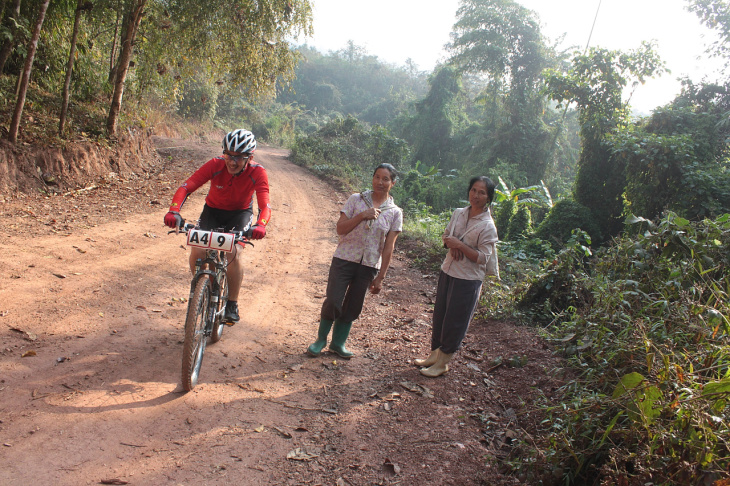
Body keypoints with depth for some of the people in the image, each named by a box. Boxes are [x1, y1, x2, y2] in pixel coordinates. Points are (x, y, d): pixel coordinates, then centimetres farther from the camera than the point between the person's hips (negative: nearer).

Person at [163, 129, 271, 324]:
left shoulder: (257, 173, -26)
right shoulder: (215, 165, -25)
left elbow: (265, 205, -35)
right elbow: (187, 187, -31)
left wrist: (260, 225, -57)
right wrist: (174, 211, -49)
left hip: (240, 213, -1)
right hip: (213, 210, 2)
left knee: (233, 252, -26)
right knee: (197, 251, -21)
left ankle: (232, 304, -5)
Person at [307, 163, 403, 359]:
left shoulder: (395, 212, 1)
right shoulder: (356, 200, -1)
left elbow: (388, 247, -1)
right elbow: (340, 229, -5)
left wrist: (380, 278, -3)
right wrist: (362, 216, -18)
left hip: (369, 266, 1)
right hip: (344, 259, -1)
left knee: (352, 308, 10)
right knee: (333, 302, -3)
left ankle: (338, 343, 28)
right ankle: (321, 339, 20)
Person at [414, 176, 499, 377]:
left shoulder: (488, 226, -16)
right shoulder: (458, 213, 3)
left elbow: (482, 258, -17)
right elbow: (446, 236, 15)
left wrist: (460, 245, -22)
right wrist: (451, 244, -7)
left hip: (468, 280, -6)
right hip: (448, 271, 7)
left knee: (454, 321, 3)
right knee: (439, 315, 16)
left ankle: (443, 363, 19)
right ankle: (434, 354, 32)